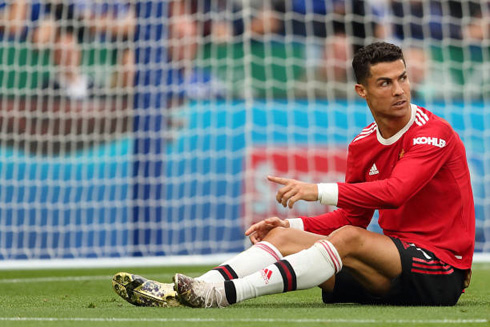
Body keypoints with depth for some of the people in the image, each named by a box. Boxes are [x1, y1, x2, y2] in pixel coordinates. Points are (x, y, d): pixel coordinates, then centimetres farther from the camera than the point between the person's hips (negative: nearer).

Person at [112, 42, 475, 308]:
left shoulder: (434, 133, -11)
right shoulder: (363, 145, 11)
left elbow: (394, 191, -26)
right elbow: (352, 216, 17)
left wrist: (318, 190, -31)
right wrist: (294, 224, 1)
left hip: (442, 274, -7)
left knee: (349, 239, -32)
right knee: (283, 236, -7)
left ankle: (225, 293, -42)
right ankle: (176, 293, -24)